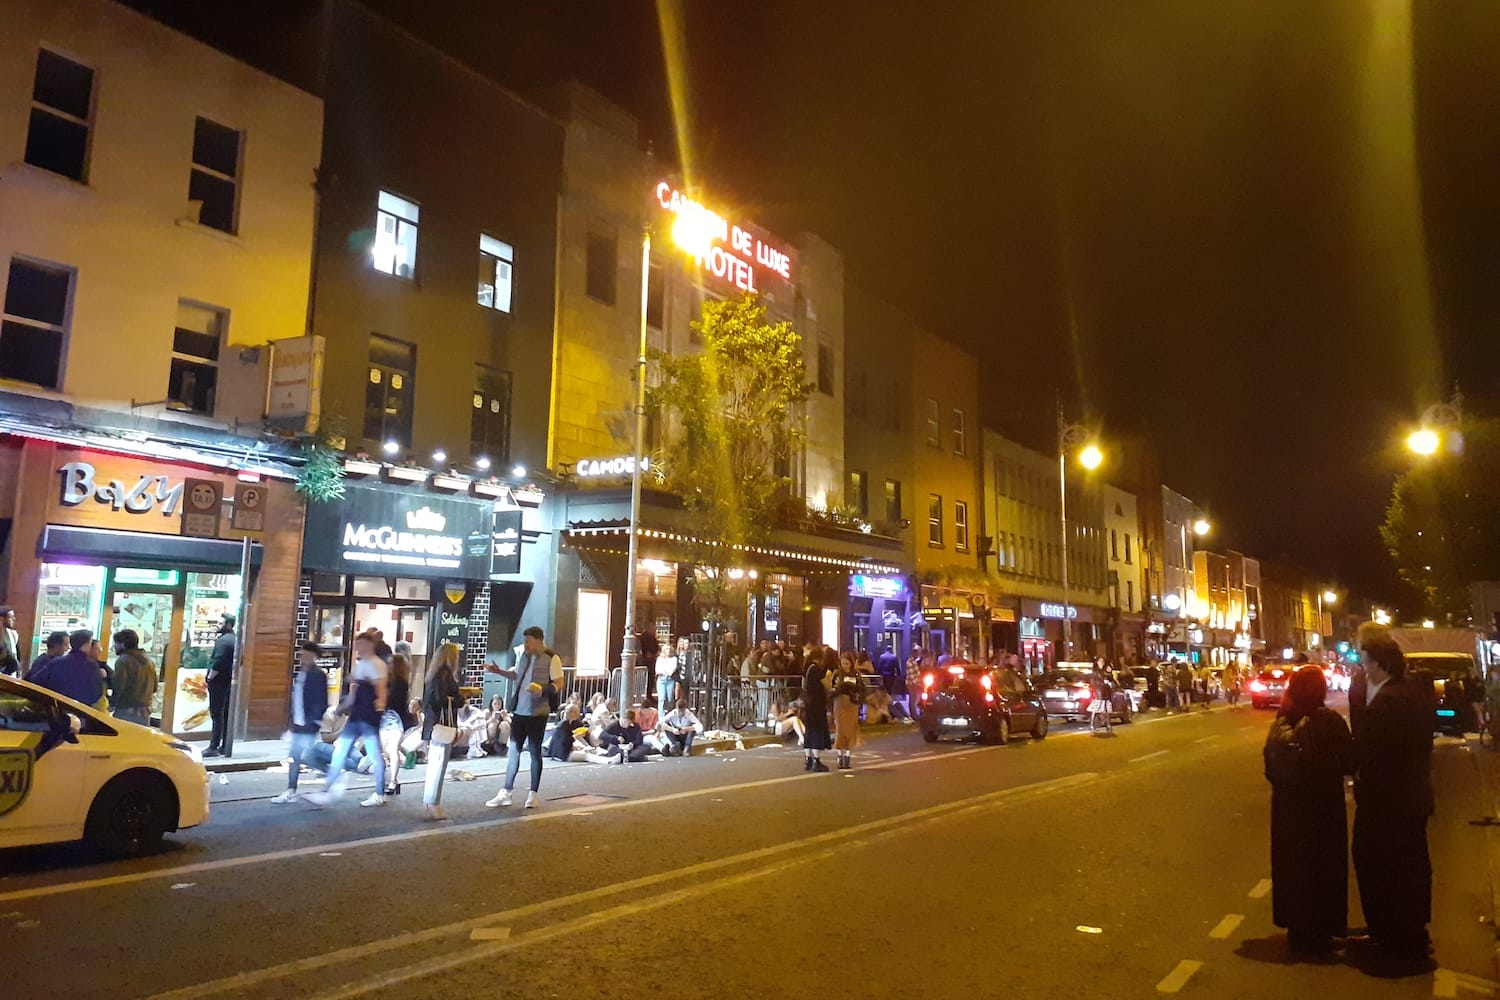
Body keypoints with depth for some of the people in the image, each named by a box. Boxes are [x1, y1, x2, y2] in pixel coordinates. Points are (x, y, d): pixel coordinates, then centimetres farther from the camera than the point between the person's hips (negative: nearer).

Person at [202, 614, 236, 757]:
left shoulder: (222, 640, -15)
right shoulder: (235, 640, 14)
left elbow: (218, 663, -22)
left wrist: (209, 677, -12)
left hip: (219, 681, -9)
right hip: (230, 681, 9)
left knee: (217, 715, -8)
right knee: (226, 715, 10)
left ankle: (214, 747, -8)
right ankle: (224, 747, 14)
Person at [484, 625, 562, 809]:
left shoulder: (551, 658, -11)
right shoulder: (523, 654, 8)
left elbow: (559, 683, -12)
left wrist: (542, 689, -28)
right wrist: (499, 671, 12)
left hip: (537, 712, -5)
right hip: (518, 710, 5)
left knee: (535, 752, 5)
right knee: (514, 751, 9)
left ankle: (533, 794, 16)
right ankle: (505, 793, 16)